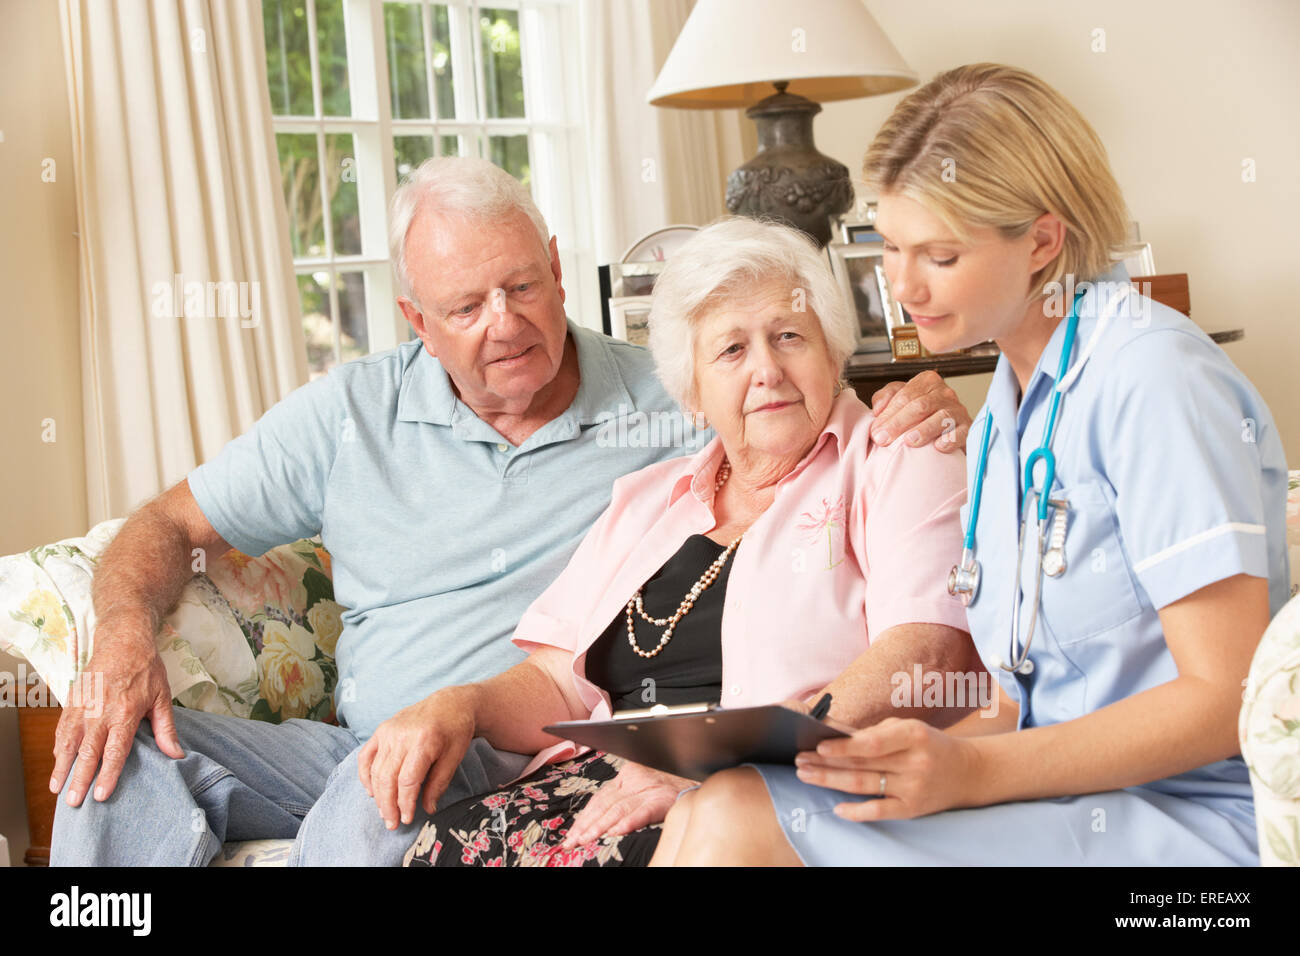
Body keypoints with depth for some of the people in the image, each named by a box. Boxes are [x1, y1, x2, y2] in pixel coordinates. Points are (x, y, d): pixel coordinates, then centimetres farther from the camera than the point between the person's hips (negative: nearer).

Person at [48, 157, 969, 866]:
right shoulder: (355, 410, 9)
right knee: (118, 750, -20)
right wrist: (125, 639, -8)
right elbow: (172, 525, 14)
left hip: (536, 760, -3)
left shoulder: (664, 402, 4)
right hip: (357, 750, 4)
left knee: (384, 788, -37)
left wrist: (904, 422, -19)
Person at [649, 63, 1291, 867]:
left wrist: (970, 770, -23)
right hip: (1066, 798, 7)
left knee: (739, 819, -23)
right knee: (704, 815, -17)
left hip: (1188, 819, -7)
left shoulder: (1153, 373, -10)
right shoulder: (1001, 421, 17)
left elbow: (1224, 699, -15)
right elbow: (1030, 703, 13)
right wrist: (912, 754, -6)